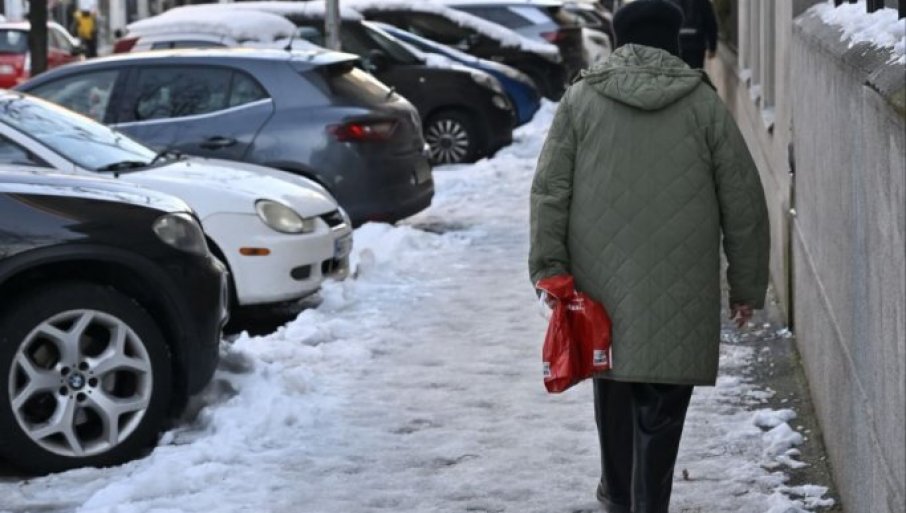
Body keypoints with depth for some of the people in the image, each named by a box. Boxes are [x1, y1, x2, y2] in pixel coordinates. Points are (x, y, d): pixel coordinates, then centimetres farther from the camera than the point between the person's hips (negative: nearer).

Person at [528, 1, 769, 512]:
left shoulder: (581, 99, 2)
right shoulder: (704, 104, 1)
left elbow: (549, 192, 0)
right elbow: (744, 202, 3)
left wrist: (550, 271, 4)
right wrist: (748, 286, 11)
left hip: (602, 282, 2)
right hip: (680, 292, -2)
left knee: (614, 391, 20)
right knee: (661, 408, 1)